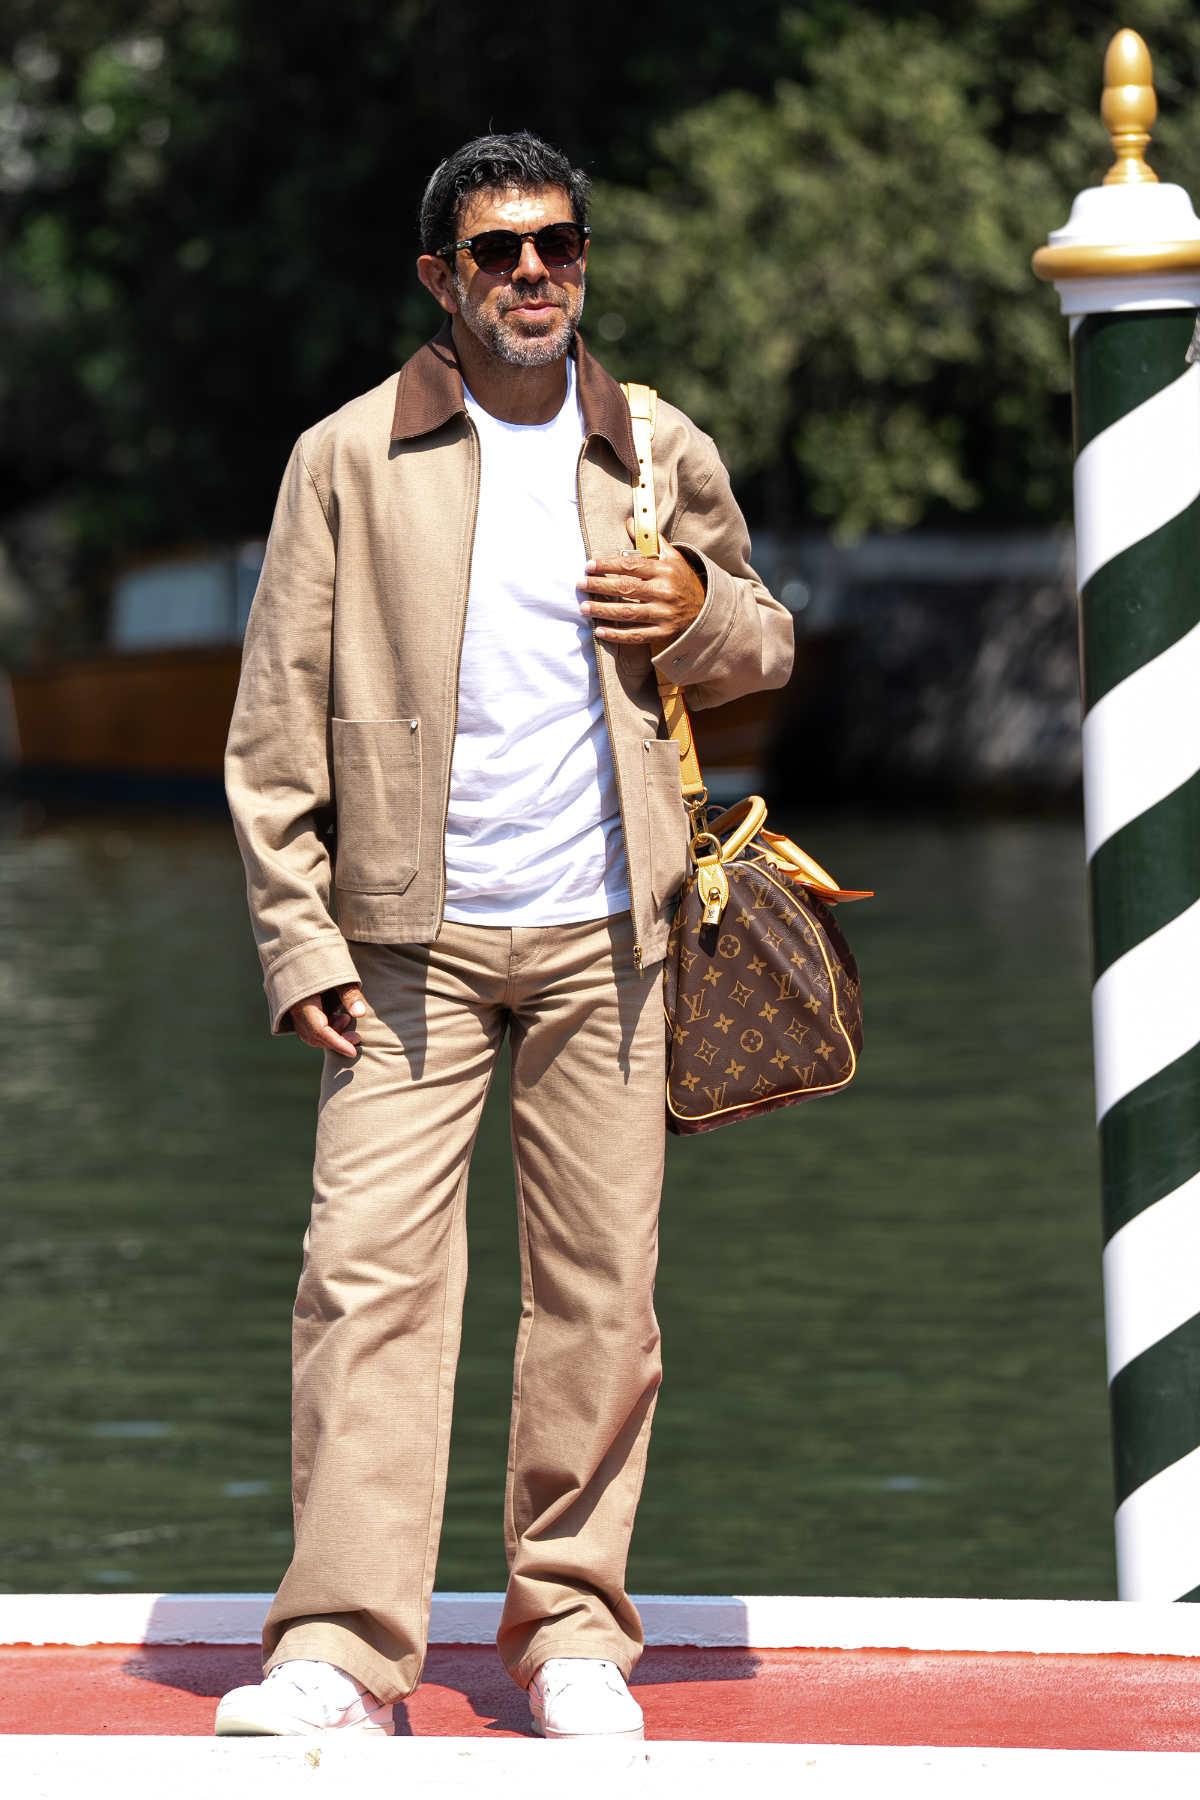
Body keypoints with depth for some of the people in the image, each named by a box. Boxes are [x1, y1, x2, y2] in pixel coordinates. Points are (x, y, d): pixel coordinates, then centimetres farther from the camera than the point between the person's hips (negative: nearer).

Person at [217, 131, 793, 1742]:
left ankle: (571, 1627, 13)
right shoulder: (349, 461, 3)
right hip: (413, 940, -2)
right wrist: (298, 937, -5)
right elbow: (278, 721, 2)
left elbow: (764, 646, 22)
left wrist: (702, 616, -3)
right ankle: (340, 1654, -10)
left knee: (601, 1286, 3)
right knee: (369, 1270, -10)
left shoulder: (664, 457, 10)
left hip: (605, 939, 2)